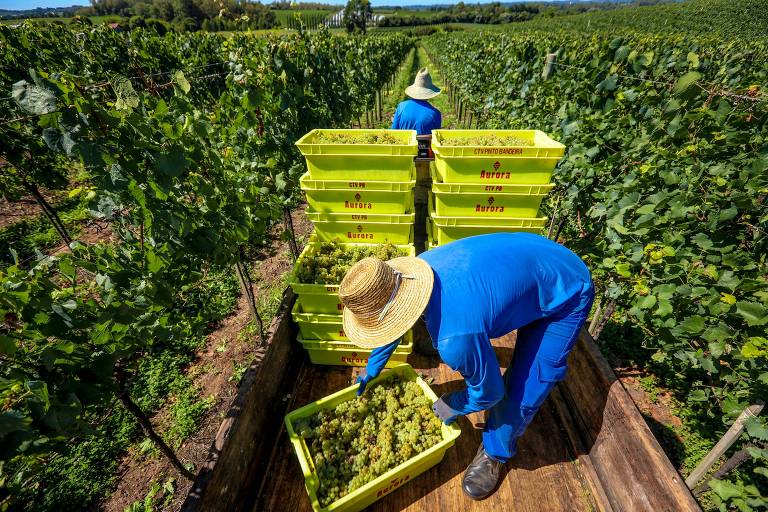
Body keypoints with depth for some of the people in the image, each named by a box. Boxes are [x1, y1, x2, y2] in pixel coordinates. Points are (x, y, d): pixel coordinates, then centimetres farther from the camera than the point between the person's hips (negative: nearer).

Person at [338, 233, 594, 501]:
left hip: (567, 292, -7)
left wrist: (453, 407, 3)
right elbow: (396, 322, 5)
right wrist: (372, 367, 18)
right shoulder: (413, 270, -16)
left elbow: (488, 391, -18)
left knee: (520, 395, -4)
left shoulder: (454, 339, -40)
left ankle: (496, 453, 24)